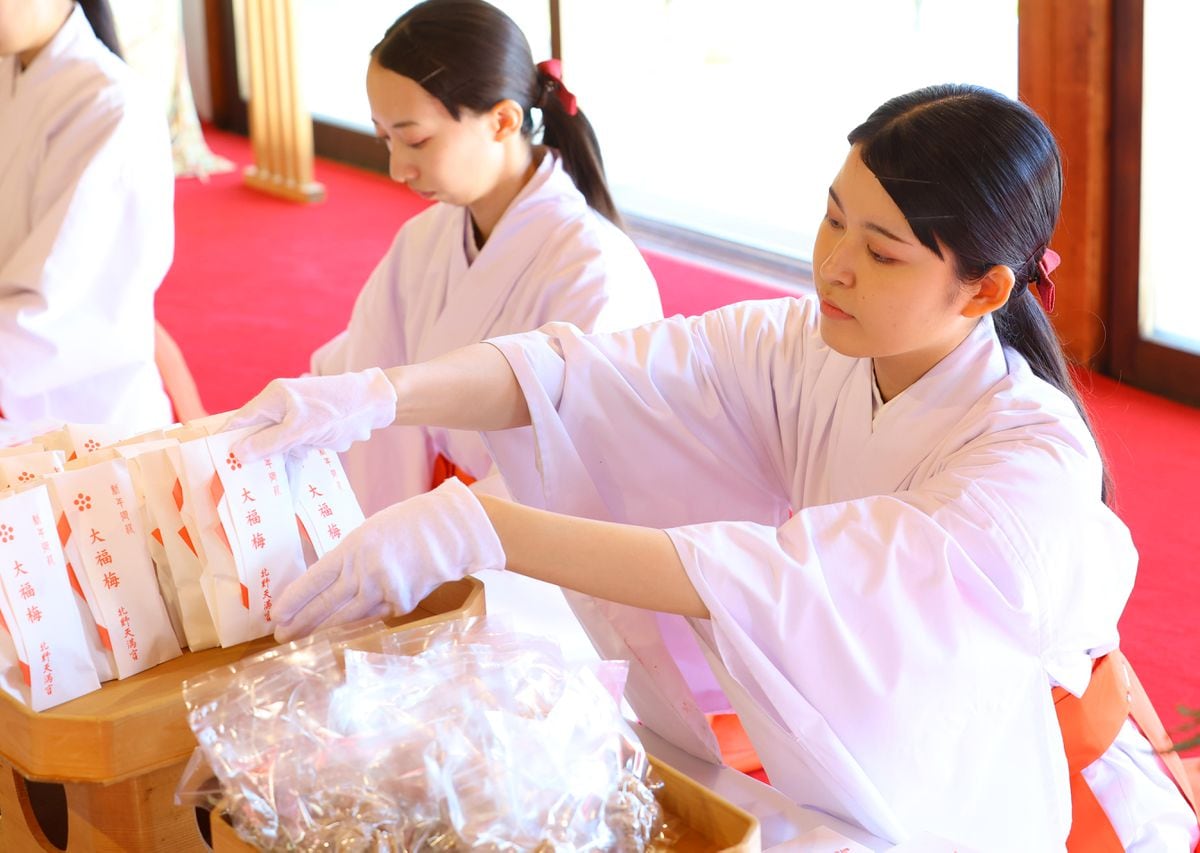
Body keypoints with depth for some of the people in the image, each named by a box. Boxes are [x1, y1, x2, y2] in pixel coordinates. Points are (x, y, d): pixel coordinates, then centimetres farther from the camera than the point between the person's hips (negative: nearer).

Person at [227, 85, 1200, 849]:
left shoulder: (1037, 459, -27)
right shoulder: (802, 351, -8)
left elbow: (790, 585, -39)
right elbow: (584, 374, -17)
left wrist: (483, 529, -46)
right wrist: (374, 395, -35)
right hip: (829, 759, 5)